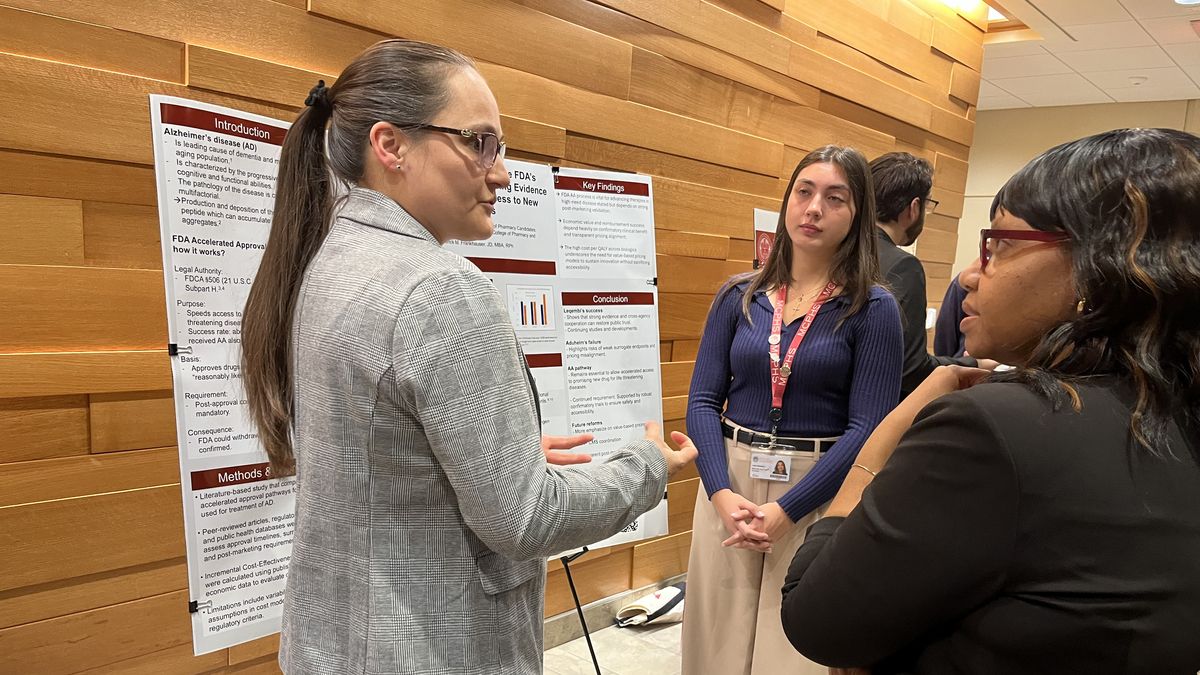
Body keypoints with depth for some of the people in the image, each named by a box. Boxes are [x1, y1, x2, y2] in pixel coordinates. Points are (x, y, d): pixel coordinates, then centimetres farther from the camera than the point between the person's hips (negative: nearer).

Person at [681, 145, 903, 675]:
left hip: (819, 496, -2)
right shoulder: (739, 296, 3)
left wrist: (787, 510, -16)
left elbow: (868, 428, -11)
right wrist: (722, 493, -14)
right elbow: (703, 402, 1)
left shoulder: (874, 308, -5)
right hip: (730, 485, 3)